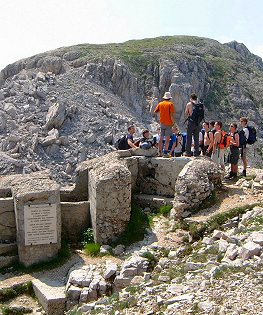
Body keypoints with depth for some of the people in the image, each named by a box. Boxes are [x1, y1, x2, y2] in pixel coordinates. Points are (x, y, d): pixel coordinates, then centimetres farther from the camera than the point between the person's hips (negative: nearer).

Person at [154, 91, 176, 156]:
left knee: (161, 138, 11)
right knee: (167, 138, -4)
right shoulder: (171, 104, -6)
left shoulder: (160, 104, 7)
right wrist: (173, 122, -5)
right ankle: (166, 152, -9)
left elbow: (155, 111, 14)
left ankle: (160, 152, 13)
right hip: (168, 123, -4)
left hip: (162, 123, 4)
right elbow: (172, 114, -12)